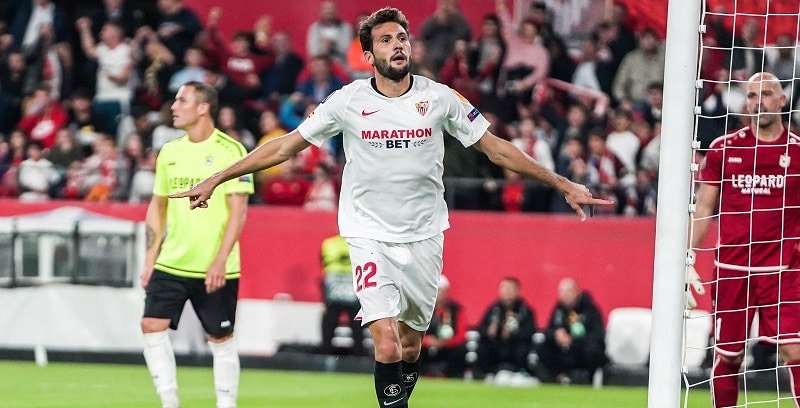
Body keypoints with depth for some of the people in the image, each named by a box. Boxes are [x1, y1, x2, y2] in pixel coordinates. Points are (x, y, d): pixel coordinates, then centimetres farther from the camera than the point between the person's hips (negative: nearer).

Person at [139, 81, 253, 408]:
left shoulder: (230, 151, -8)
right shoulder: (170, 152, 10)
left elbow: (238, 211, -11)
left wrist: (220, 261, -19)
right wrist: (151, 258, 10)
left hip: (214, 270, -5)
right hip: (171, 265, 5)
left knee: (221, 338, 2)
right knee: (152, 326, -8)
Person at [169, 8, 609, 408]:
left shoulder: (440, 98, -2)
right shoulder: (347, 101, -6)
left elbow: (496, 148, 5)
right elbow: (285, 146, 1)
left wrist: (562, 184, 4)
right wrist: (215, 180, 0)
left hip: (424, 237, 2)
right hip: (370, 237, -2)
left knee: (410, 344, 9)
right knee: (386, 344, -17)